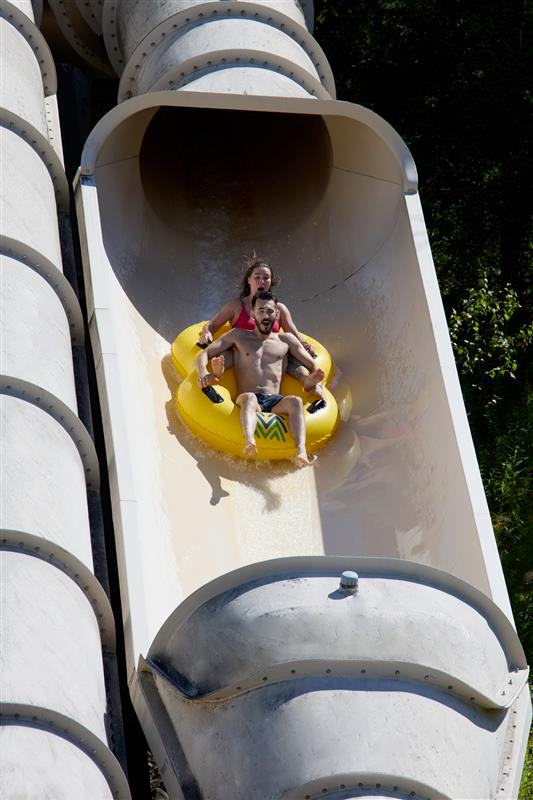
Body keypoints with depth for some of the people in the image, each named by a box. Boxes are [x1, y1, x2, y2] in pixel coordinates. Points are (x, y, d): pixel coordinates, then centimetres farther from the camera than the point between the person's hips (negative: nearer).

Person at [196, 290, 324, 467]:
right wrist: (203, 371, -9)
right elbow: (203, 354, 17)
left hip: (275, 401, 1)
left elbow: (312, 367, 23)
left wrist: (313, 377, -5)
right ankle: (249, 442, -66)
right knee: (249, 397, -39)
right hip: (248, 401, -1)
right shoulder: (239, 336, 23)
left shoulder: (286, 340, 26)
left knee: (295, 401, -34)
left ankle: (301, 452, -56)